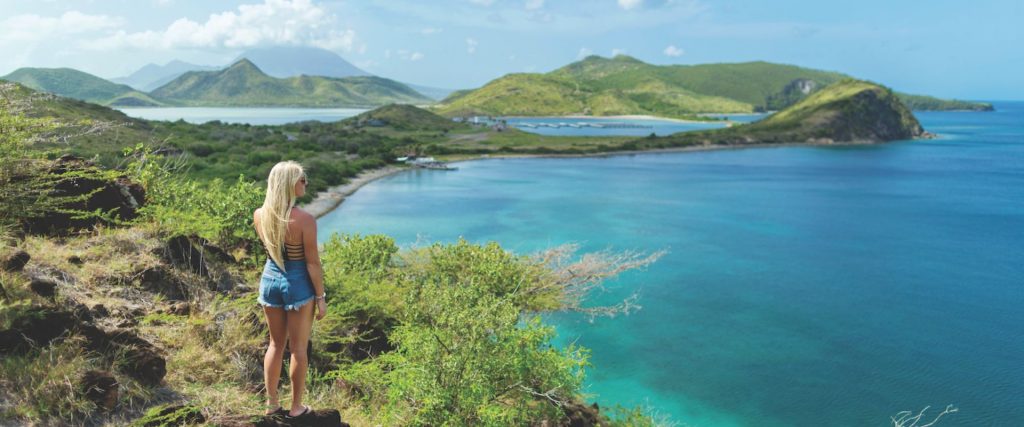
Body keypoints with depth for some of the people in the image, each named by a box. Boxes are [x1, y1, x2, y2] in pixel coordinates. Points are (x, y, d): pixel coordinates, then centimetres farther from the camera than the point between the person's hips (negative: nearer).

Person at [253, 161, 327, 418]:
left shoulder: (259, 216, -5)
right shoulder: (305, 220, -22)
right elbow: (313, 263, -16)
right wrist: (321, 297, -6)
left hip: (269, 281, 5)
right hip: (298, 285, -5)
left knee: (276, 344, 20)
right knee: (298, 348, 10)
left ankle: (271, 403, 30)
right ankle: (296, 407, 23)